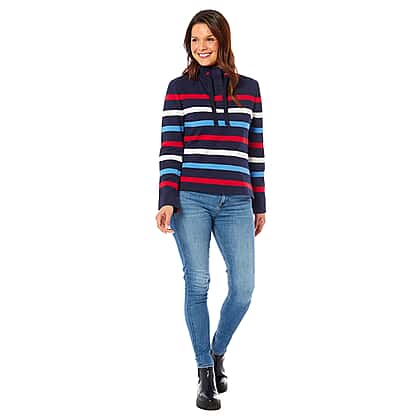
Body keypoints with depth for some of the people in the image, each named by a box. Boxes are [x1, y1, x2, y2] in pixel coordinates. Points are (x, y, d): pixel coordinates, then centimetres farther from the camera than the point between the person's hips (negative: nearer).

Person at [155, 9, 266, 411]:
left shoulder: (249, 88, 13)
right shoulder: (179, 88, 7)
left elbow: (255, 150, 14)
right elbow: (169, 148, 1)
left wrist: (260, 204, 13)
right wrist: (167, 201, -9)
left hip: (236, 203, 2)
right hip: (190, 199, -2)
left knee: (243, 287, -5)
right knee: (197, 284, -4)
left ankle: (218, 351, 24)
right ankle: (205, 373, 10)